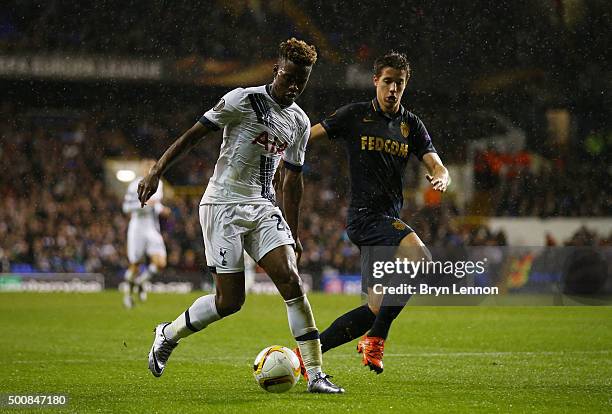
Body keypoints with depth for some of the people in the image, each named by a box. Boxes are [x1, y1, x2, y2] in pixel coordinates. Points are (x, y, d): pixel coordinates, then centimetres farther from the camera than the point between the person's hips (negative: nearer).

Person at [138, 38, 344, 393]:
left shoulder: (300, 123, 10)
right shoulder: (243, 100, -9)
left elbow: (293, 178, 19)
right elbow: (195, 134, -6)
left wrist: (293, 234, 21)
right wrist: (157, 172, -13)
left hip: (263, 207, 5)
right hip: (223, 204, -5)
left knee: (291, 280, -14)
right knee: (230, 301, -7)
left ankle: (315, 374, -12)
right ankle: (168, 334, 20)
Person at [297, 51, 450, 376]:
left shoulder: (412, 125, 13)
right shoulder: (355, 115, 1)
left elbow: (437, 167, 5)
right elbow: (307, 136, 3)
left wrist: (440, 179, -18)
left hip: (390, 220, 6)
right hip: (364, 214, -6)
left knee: (377, 308, 3)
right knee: (420, 259, -30)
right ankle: (376, 338, -20)